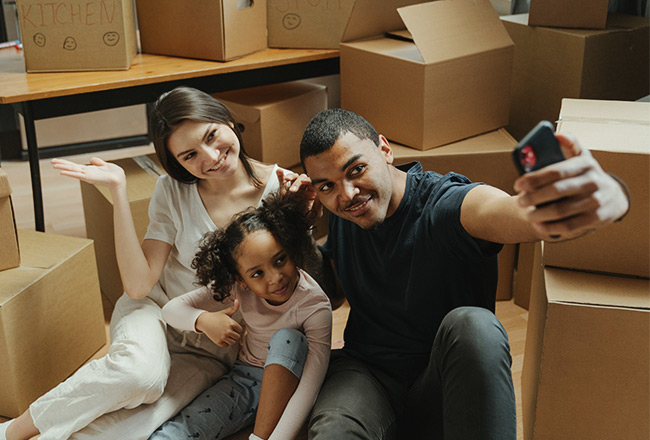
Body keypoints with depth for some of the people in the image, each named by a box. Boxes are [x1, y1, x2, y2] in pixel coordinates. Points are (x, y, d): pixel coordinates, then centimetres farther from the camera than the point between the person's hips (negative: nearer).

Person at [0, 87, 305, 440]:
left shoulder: (280, 188, -12)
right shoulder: (173, 192, -7)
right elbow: (138, 285, -16)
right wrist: (118, 190, -19)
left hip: (214, 349, 0)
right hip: (156, 310, 1)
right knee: (141, 372, -36)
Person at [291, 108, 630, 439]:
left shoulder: (453, 206, -18)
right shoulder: (338, 216, 1)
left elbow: (532, 214, -40)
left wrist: (606, 198, -64)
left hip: (442, 389, -1)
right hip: (365, 375, 2)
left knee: (470, 325, -37)